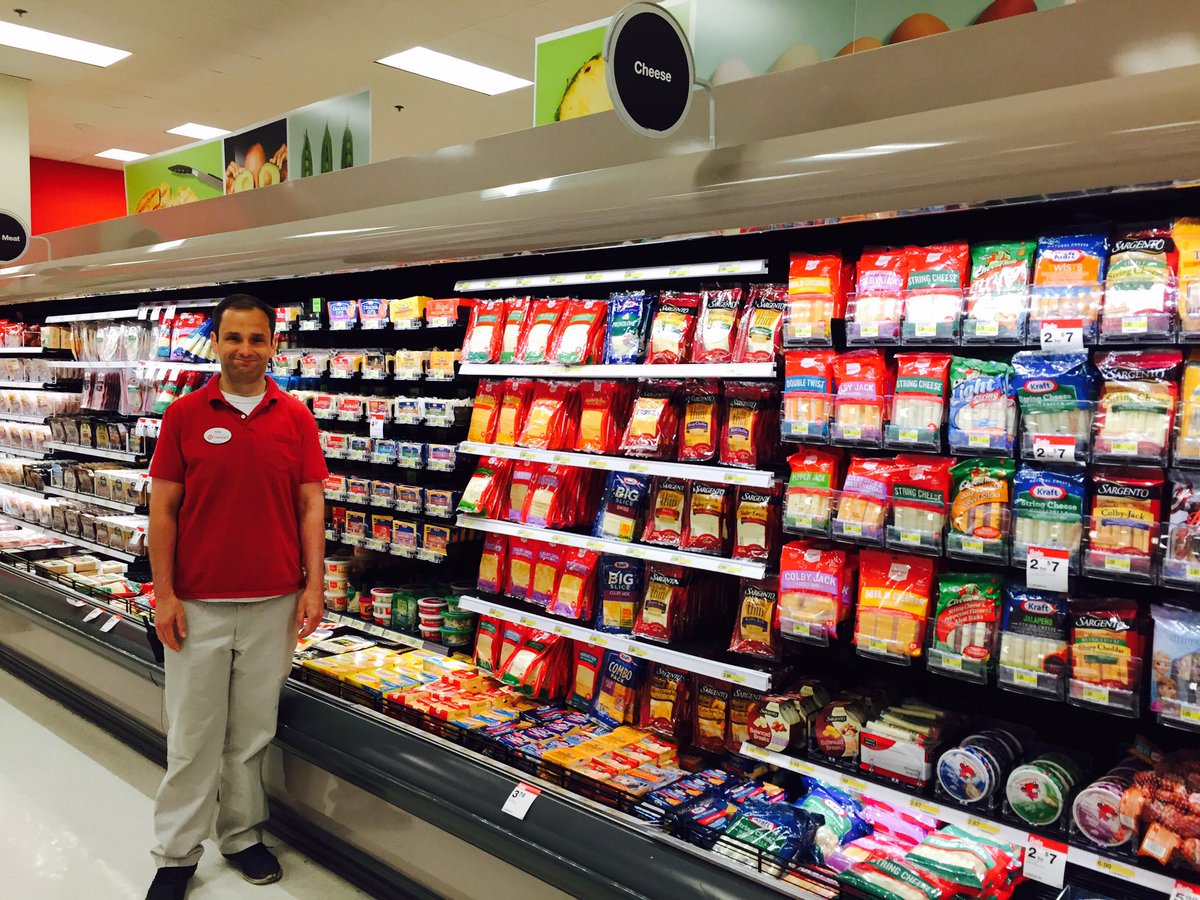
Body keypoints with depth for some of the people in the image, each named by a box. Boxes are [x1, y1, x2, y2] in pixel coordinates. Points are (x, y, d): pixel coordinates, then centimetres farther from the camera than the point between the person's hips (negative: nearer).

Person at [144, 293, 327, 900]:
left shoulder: (295, 417, 1)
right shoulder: (184, 415, -1)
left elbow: (311, 505, 2)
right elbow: (163, 508, 0)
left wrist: (313, 585, -4)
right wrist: (163, 593, -4)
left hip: (274, 603, 1)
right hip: (198, 604, -1)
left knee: (253, 730, 13)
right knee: (193, 735, 9)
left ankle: (242, 835, 31)